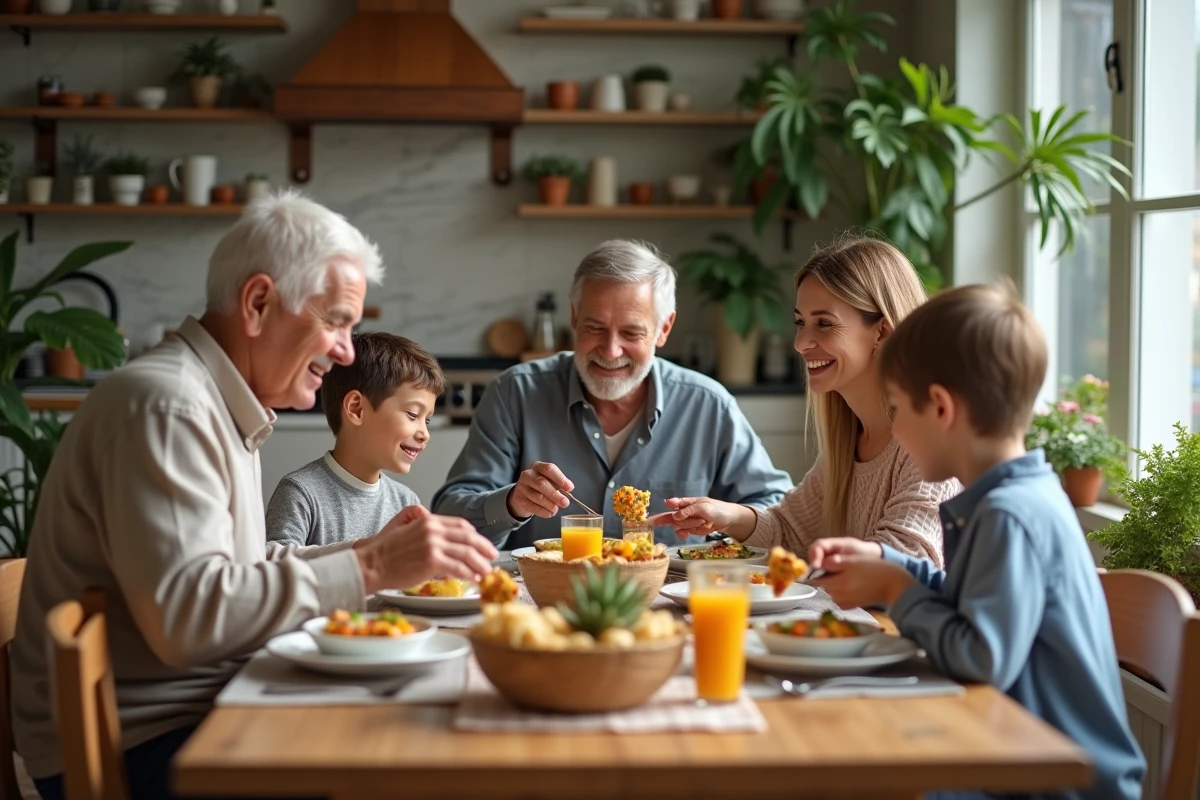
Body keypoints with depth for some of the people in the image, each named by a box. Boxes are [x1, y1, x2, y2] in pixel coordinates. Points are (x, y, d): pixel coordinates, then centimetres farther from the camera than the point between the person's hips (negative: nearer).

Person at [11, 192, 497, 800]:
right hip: (137, 747, -9)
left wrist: (368, 549, 2)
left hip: (200, 712, 9)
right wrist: (370, 569, -25)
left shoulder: (221, 406, 16)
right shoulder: (163, 407, -18)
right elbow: (186, 614, -28)